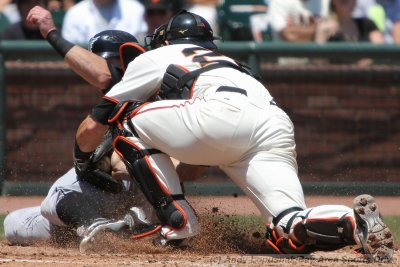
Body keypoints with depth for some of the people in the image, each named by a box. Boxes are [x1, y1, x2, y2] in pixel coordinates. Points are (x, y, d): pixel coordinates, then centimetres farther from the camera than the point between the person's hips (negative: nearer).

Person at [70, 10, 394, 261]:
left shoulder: (156, 58, 30)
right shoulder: (227, 62, 46)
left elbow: (91, 129, 30)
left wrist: (83, 163, 50)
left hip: (226, 113, -5)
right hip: (278, 131, 5)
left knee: (125, 117, 16)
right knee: (290, 234, -5)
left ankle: (177, 221, 3)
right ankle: (356, 221, -34)